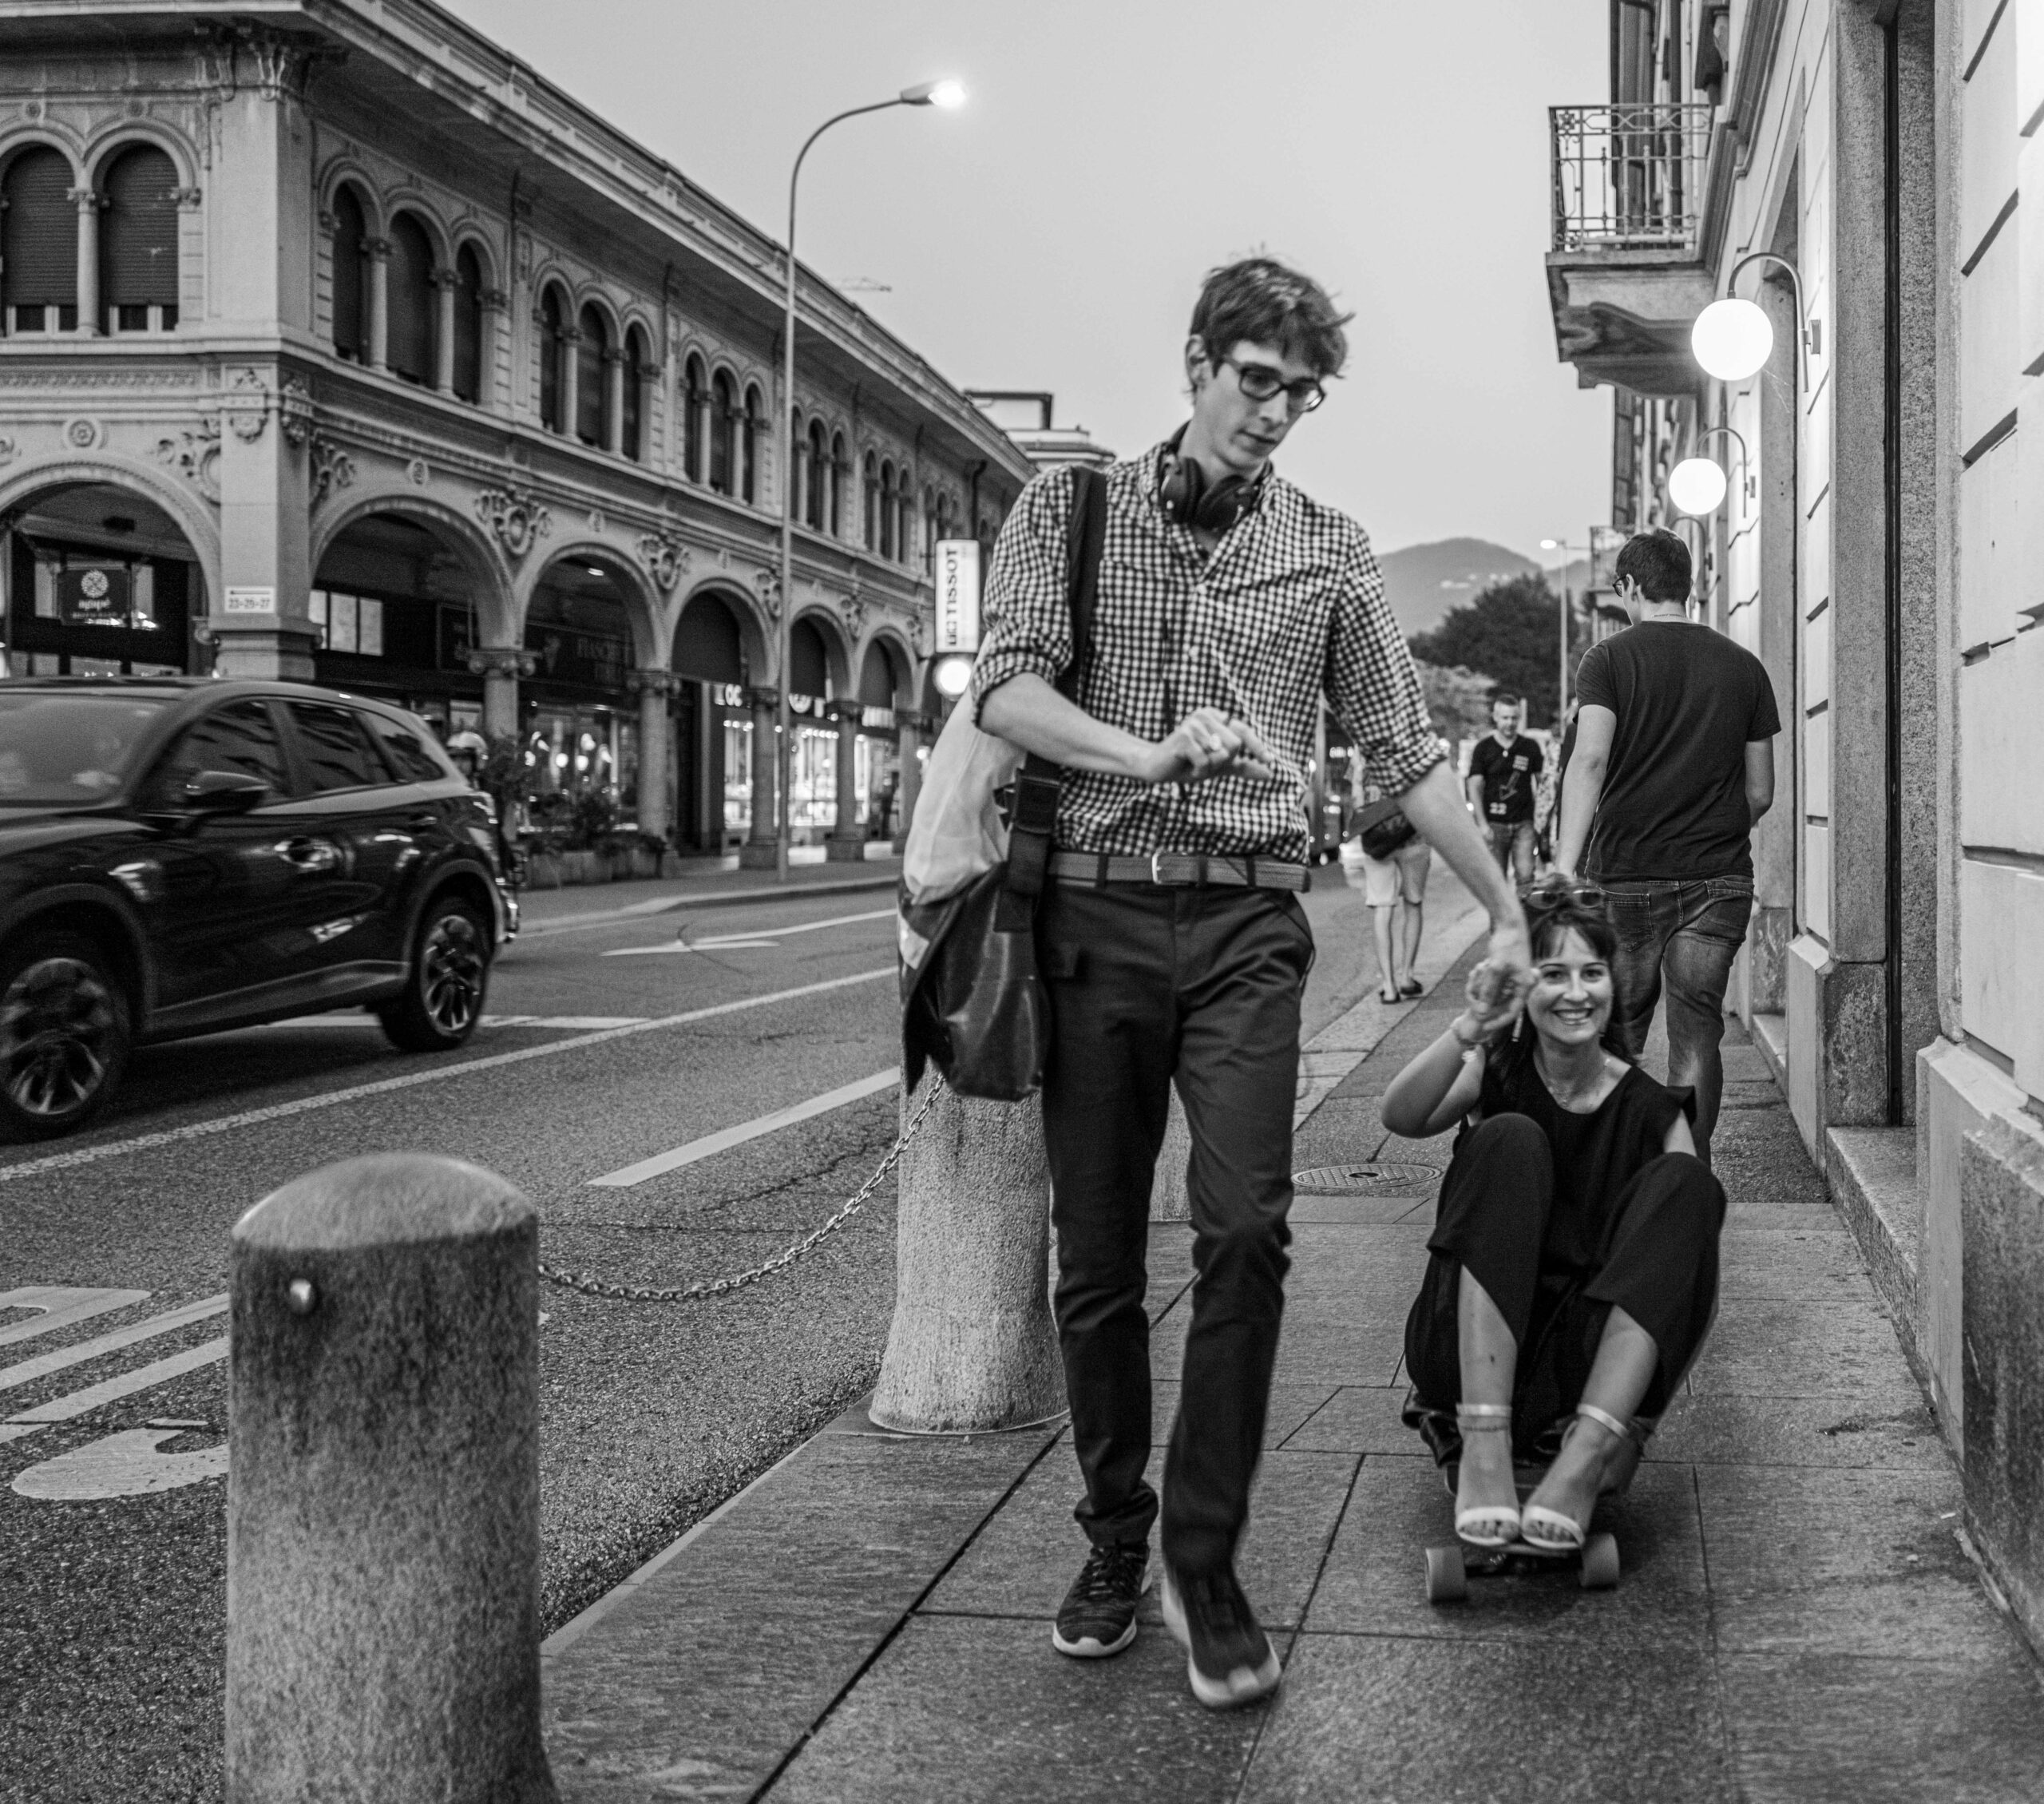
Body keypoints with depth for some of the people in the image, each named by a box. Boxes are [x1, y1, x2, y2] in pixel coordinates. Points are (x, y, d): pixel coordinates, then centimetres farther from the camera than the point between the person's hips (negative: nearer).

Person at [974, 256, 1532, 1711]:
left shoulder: (1329, 555, 12)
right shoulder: (1070, 510, 9)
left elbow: (1405, 753, 15)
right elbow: (1006, 688, -4)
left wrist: (1509, 911, 14)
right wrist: (1147, 754, -20)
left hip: (1247, 923, 0)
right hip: (1096, 918, 0)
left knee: (1246, 1230, -14)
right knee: (1096, 1257, 5)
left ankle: (1206, 1561, -3)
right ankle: (1116, 1540, 21)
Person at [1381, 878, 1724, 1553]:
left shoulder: (1651, 1112, 3)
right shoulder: (1496, 1074, 4)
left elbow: (1690, 1256, -2)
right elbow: (1402, 1117, -18)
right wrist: (1469, 1031, -39)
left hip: (1587, 1362, 1)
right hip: (1469, 1347, -1)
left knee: (1687, 1183, -18)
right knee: (1510, 1141, -22)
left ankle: (1587, 1454, -30)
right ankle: (1483, 1446, -31)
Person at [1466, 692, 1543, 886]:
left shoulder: (1530, 747, 6)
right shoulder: (1484, 748, 2)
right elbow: (1475, 787, 0)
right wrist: (1483, 824, -8)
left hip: (1523, 823, 0)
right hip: (1495, 824, 0)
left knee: (1525, 874, -11)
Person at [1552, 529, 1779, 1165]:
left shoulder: (1608, 660, -1)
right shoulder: (1743, 667, 8)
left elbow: (1590, 758, -16)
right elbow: (1760, 793, 10)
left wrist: (1566, 863, -22)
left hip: (1626, 874, -2)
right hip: (1720, 877, 2)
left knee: (1617, 1037, 11)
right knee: (1697, 1035, 4)